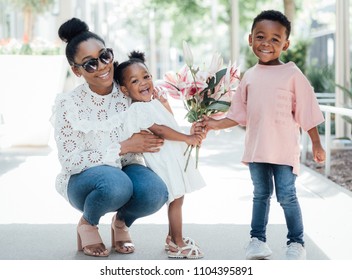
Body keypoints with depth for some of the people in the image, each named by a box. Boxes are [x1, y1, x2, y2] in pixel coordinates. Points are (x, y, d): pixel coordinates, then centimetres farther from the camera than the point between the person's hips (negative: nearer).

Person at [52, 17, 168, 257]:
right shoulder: (68, 104, -16)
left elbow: (155, 136, 2)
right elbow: (70, 161, -17)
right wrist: (123, 148, -23)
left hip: (128, 170, 3)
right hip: (84, 180, -2)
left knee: (155, 192, -31)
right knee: (115, 183, -37)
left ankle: (121, 222, 4)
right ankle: (87, 224, -2)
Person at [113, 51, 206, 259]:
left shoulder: (154, 103, 12)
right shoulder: (137, 110, -16)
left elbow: (171, 124, 19)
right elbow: (160, 130, -23)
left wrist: (165, 104, 7)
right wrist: (188, 138, -21)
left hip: (175, 156, 9)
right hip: (163, 160, -9)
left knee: (177, 199, 17)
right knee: (176, 199, -5)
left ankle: (173, 238, 30)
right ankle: (177, 245, 4)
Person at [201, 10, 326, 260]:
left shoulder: (292, 75, -6)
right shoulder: (250, 76, 6)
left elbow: (307, 112, -3)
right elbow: (239, 114, 11)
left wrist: (316, 144, -2)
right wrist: (216, 124, 1)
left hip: (284, 150, -4)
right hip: (256, 150, 4)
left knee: (287, 196, -1)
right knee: (261, 194, 14)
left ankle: (296, 242, 13)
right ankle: (258, 239, 24)